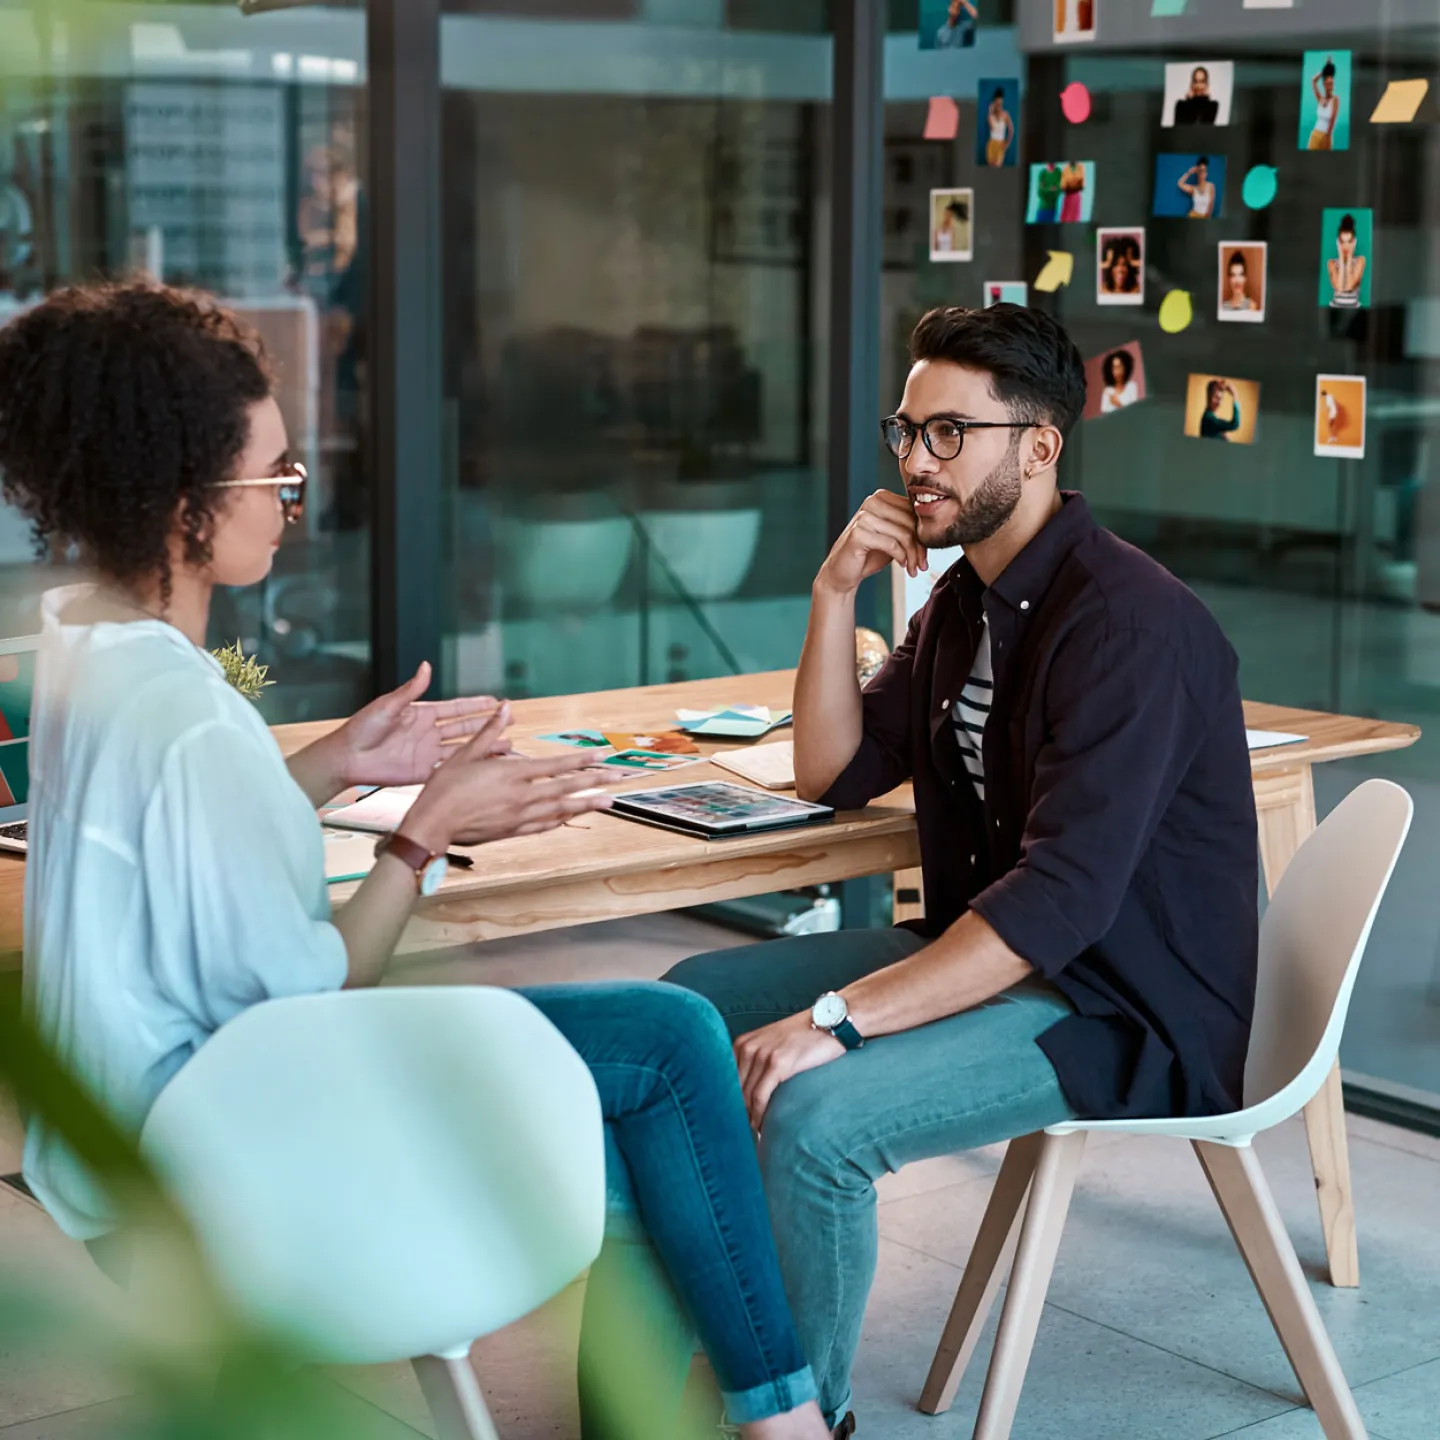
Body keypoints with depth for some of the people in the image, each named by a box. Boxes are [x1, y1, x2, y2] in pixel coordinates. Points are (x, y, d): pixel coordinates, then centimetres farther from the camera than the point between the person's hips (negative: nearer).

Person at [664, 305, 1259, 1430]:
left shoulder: (1127, 622, -23)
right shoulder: (964, 599, 9)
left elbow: (1063, 895, -30)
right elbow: (834, 775, 11)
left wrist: (838, 1019, -33)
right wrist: (836, 592, -3)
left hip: (1128, 1007, -10)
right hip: (990, 950, 10)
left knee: (814, 1115, -29)